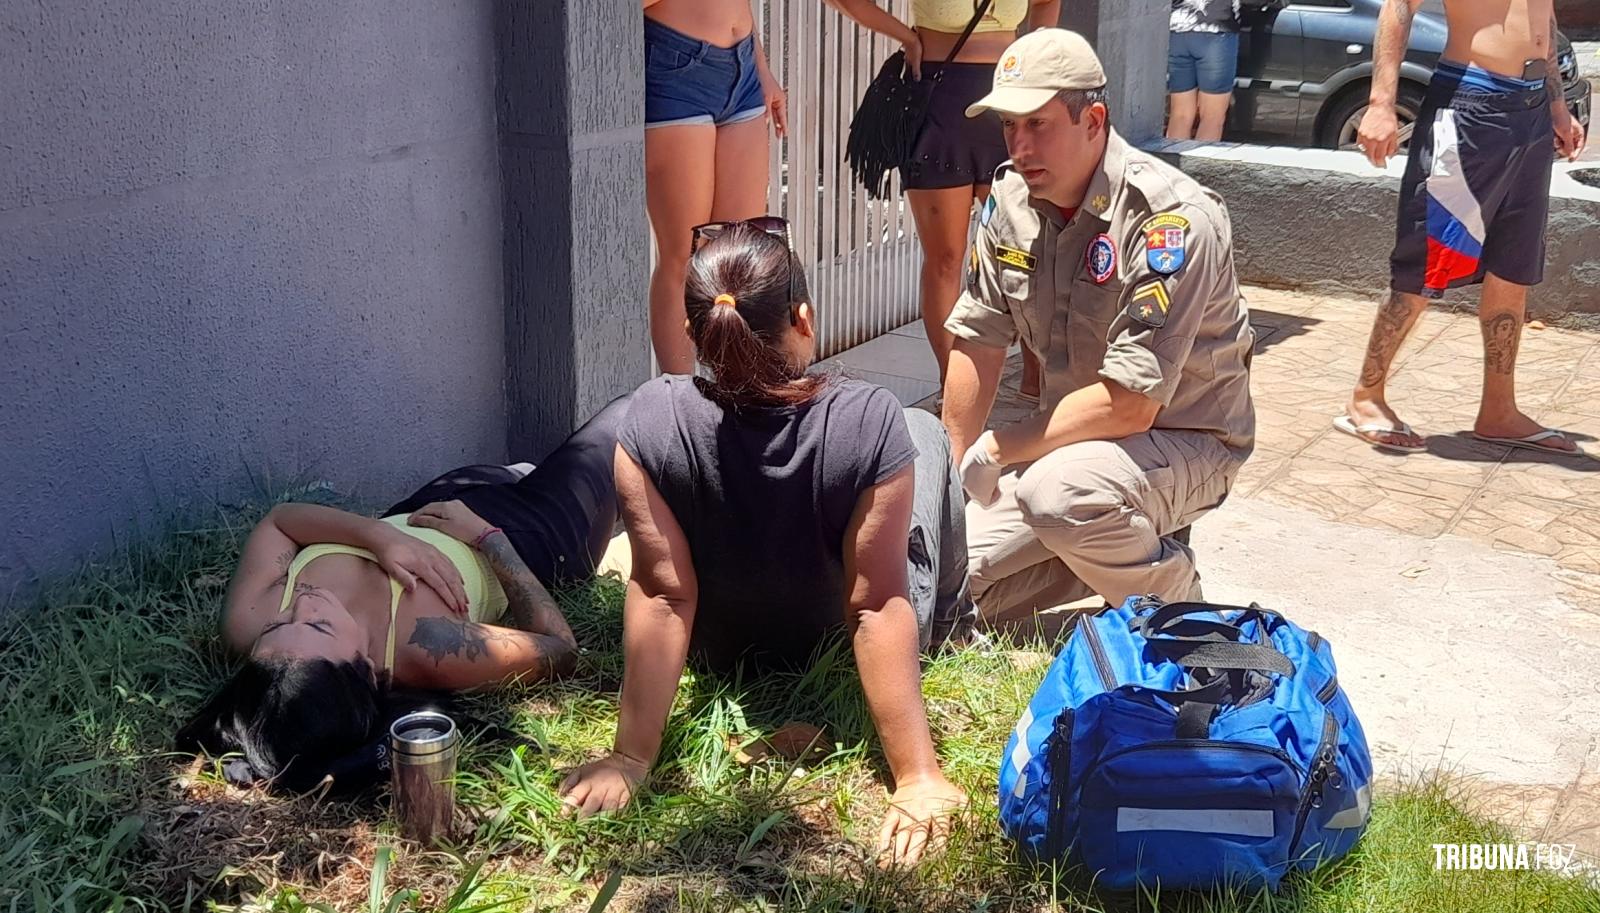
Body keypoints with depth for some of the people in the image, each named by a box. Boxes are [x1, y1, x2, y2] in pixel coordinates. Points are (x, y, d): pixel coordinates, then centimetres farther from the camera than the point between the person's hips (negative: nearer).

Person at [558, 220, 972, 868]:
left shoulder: (653, 422, -29)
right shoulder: (869, 422, -33)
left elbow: (661, 595, -25)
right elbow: (877, 608, -31)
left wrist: (631, 760, -17)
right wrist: (917, 777, -25)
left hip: (722, 656, 2)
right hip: (847, 657, -2)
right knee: (925, 431, 21)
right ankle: (950, 625, 47)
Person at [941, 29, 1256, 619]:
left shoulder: (1172, 220, -27)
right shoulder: (1012, 199, -4)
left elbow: (1129, 404, -29)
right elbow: (978, 342, 4)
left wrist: (997, 450, -20)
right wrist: (950, 473, 2)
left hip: (1184, 438, -7)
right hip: (1077, 434, 7)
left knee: (1056, 493, -37)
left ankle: (1180, 618, -7)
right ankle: (1114, 553, 17)